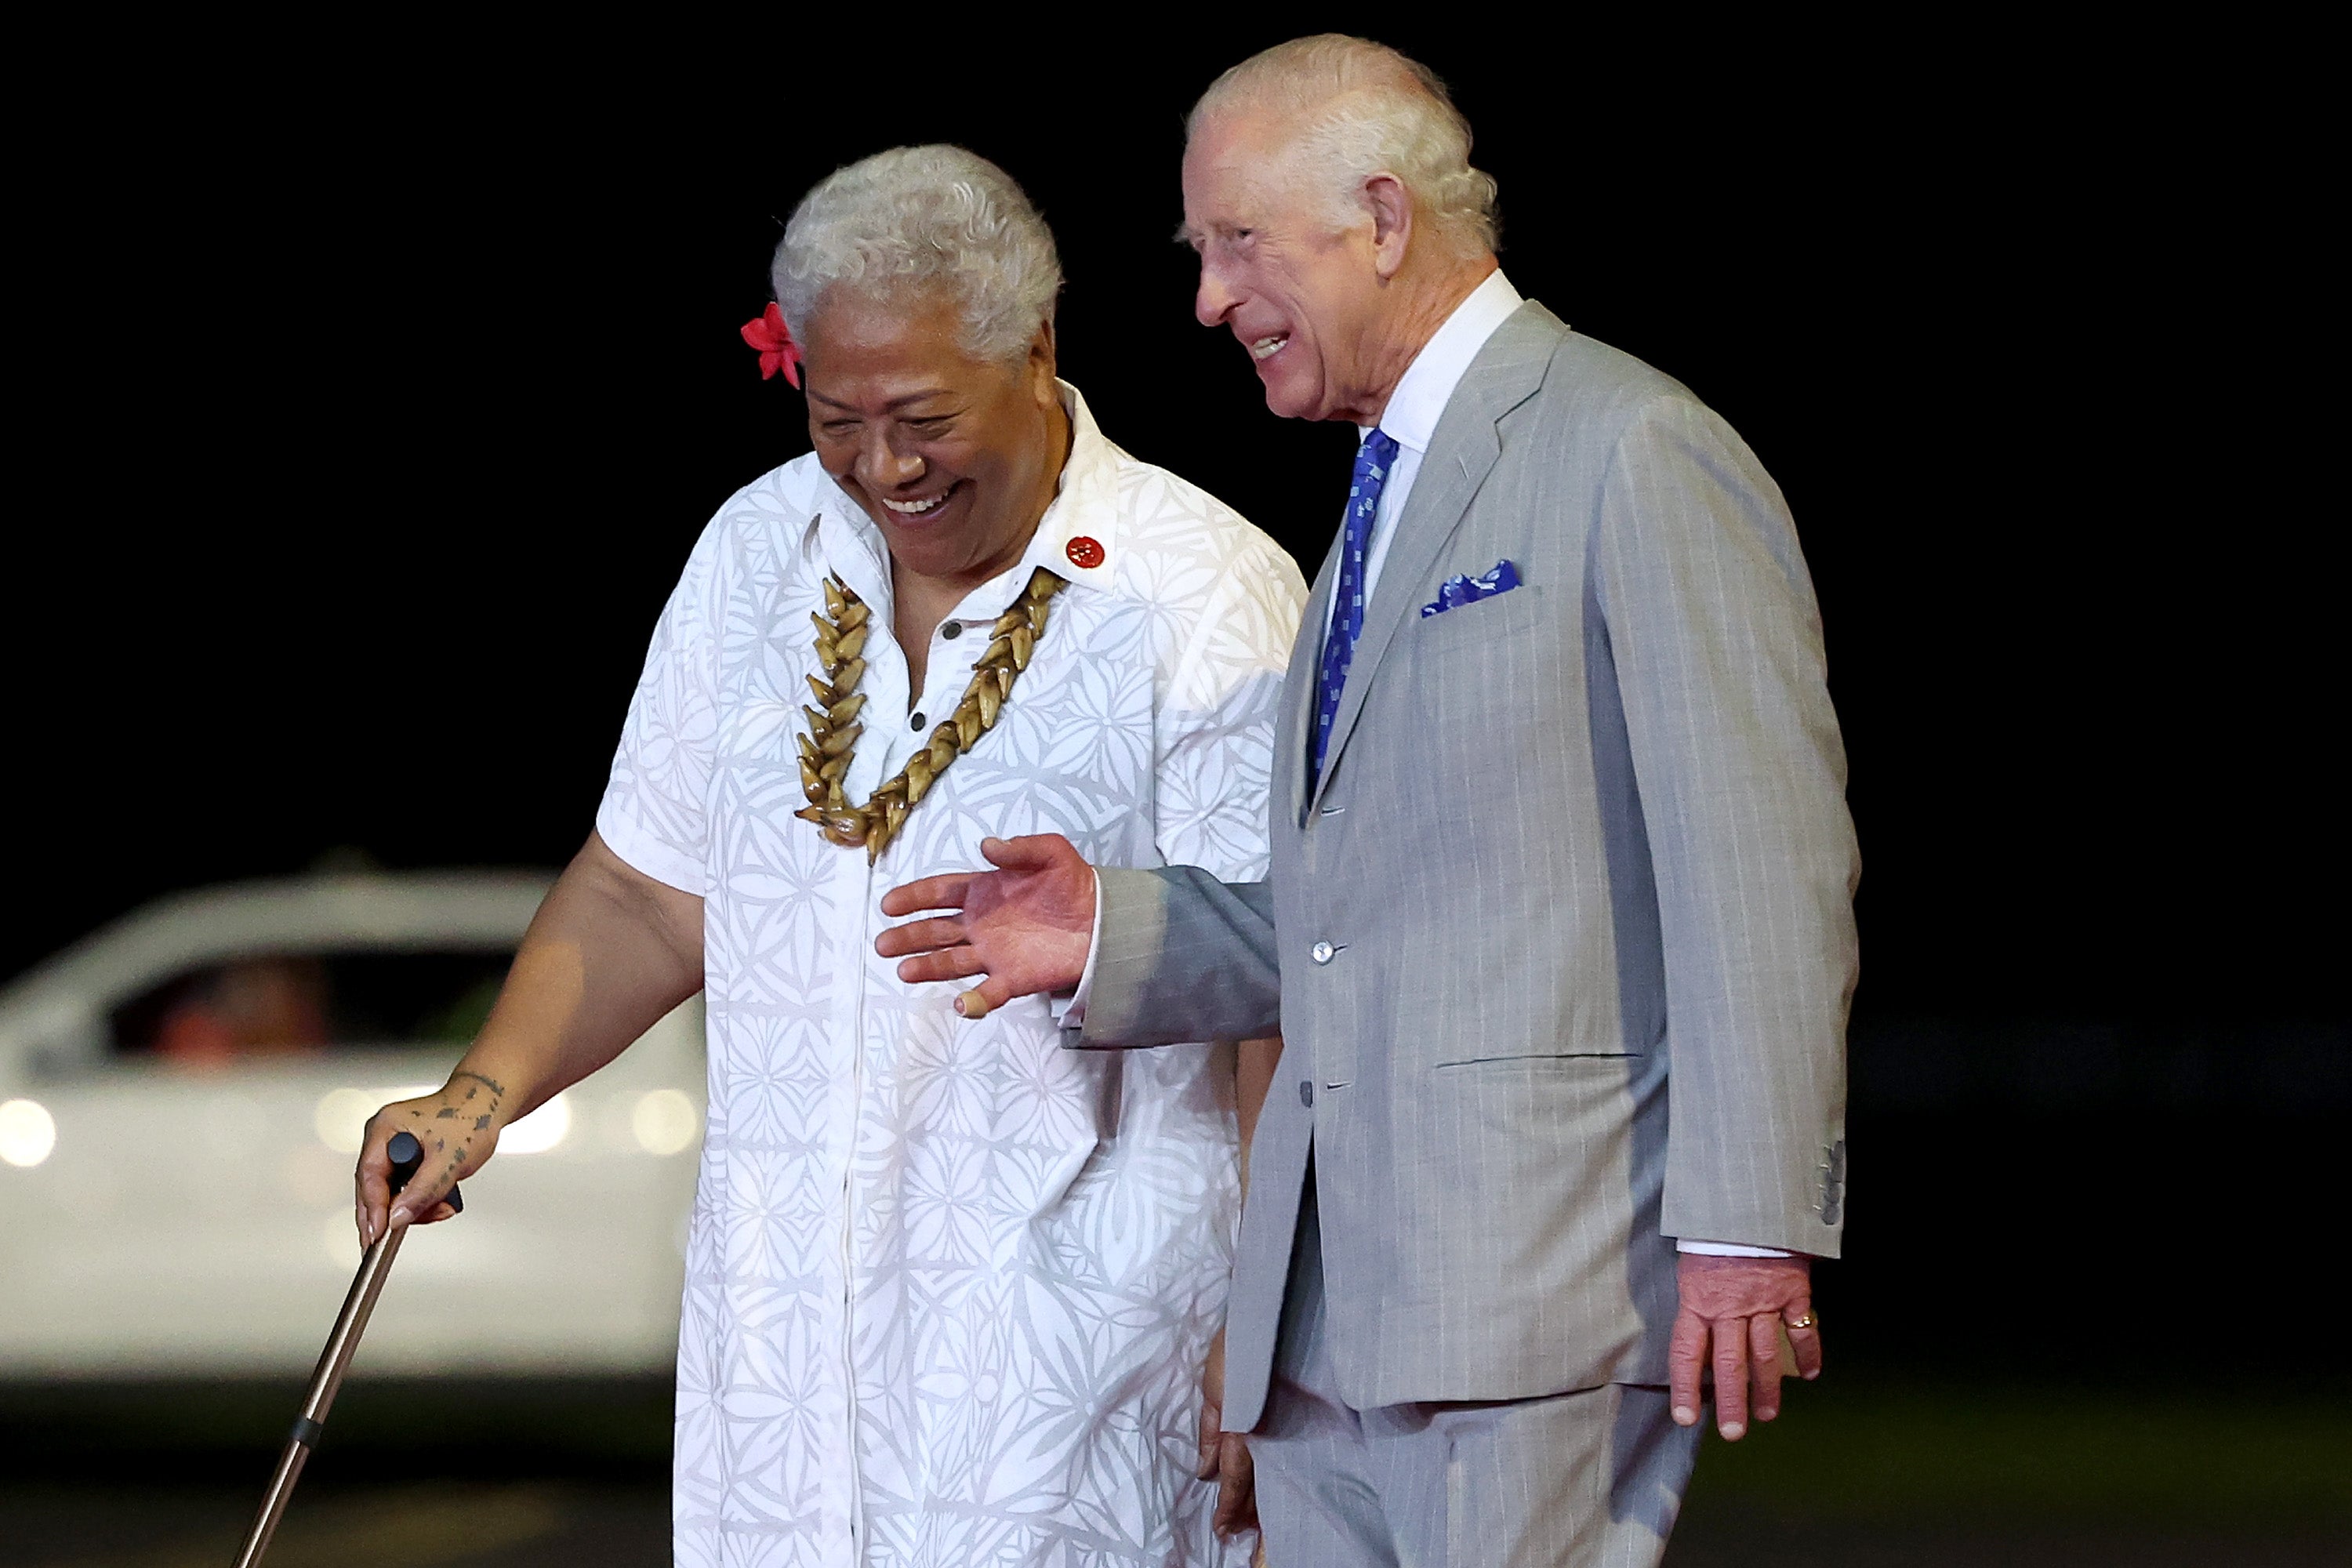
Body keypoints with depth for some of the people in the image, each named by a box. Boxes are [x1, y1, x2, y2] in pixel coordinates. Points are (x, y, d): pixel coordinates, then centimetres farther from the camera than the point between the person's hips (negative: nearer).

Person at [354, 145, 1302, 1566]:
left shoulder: (1207, 595, -8)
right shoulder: (759, 554, 9)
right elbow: (650, 892, 17)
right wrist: (487, 1092, 1)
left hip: (1073, 1309, -5)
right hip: (786, 1317, 5)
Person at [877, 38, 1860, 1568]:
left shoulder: (1637, 454, -7)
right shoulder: (1388, 491, 23)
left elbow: (1761, 871, -13)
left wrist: (1750, 1225, -19)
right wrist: (1112, 933, 11)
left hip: (1545, 1272, -9)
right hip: (1327, 1309, 9)